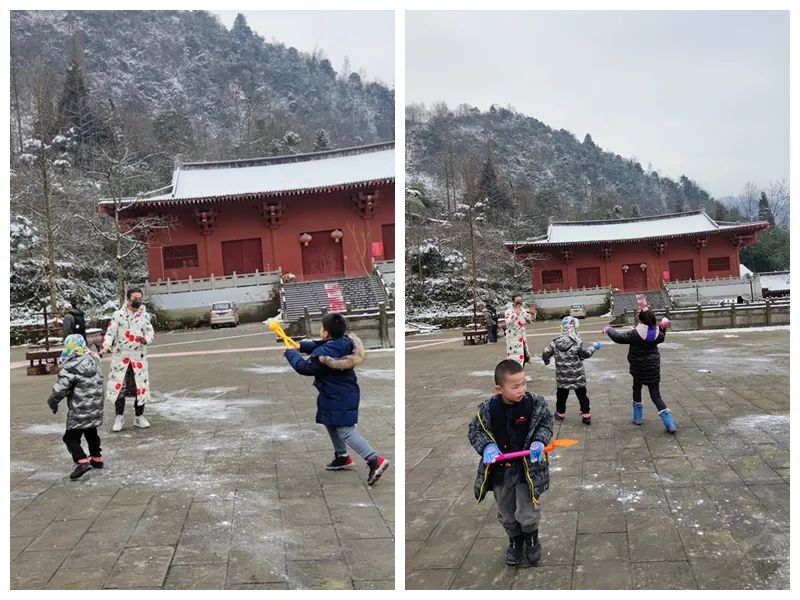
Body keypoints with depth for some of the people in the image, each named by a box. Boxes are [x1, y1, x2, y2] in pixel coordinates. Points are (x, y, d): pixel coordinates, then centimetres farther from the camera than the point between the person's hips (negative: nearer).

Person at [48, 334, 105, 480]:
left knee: (71, 437, 0)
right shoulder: (94, 361, 2)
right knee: (91, 433, 25)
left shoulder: (70, 368, -20)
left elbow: (60, 389, -19)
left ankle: (81, 461, -14)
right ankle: (97, 458, 34)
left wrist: (52, 403, -2)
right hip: (96, 408, 7)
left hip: (79, 411, -7)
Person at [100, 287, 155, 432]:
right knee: (118, 385, -1)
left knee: (140, 386, 5)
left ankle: (139, 416, 19)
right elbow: (111, 332, -6)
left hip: (139, 357, 2)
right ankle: (119, 417, 11)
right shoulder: (118, 314, -2)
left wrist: (145, 339, -22)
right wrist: (106, 346, -23)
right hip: (121, 356, -2)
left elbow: (151, 333, 0)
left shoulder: (144, 315, 4)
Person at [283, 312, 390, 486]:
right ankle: (342, 457, 36)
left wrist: (291, 354, 3)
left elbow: (304, 367, -12)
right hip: (343, 393, 10)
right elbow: (317, 345, 13)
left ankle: (374, 460, -17)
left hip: (339, 398, -10)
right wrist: (300, 346, 4)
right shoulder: (344, 341, -3)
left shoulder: (324, 354, -27)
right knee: (331, 424, 25)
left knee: (345, 431, -10)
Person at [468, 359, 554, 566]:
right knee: (506, 515, 17)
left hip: (528, 468, -1)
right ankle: (515, 541, 45)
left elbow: (546, 423, 1)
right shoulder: (487, 409, -14)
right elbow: (475, 430, -2)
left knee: (527, 514, 0)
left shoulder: (535, 403, -14)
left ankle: (532, 539, 32)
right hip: (500, 470, 2)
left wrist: (539, 441, -17)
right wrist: (487, 446, -19)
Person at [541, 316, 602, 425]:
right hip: (577, 375, -3)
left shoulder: (555, 342, -5)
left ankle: (560, 414, 28)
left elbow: (546, 353, 1)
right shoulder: (577, 342, -15)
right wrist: (594, 347, 13)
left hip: (562, 376, 3)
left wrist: (546, 360, 24)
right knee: (582, 394, 8)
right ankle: (586, 415, 9)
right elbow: (586, 353, -6)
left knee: (561, 394, 18)